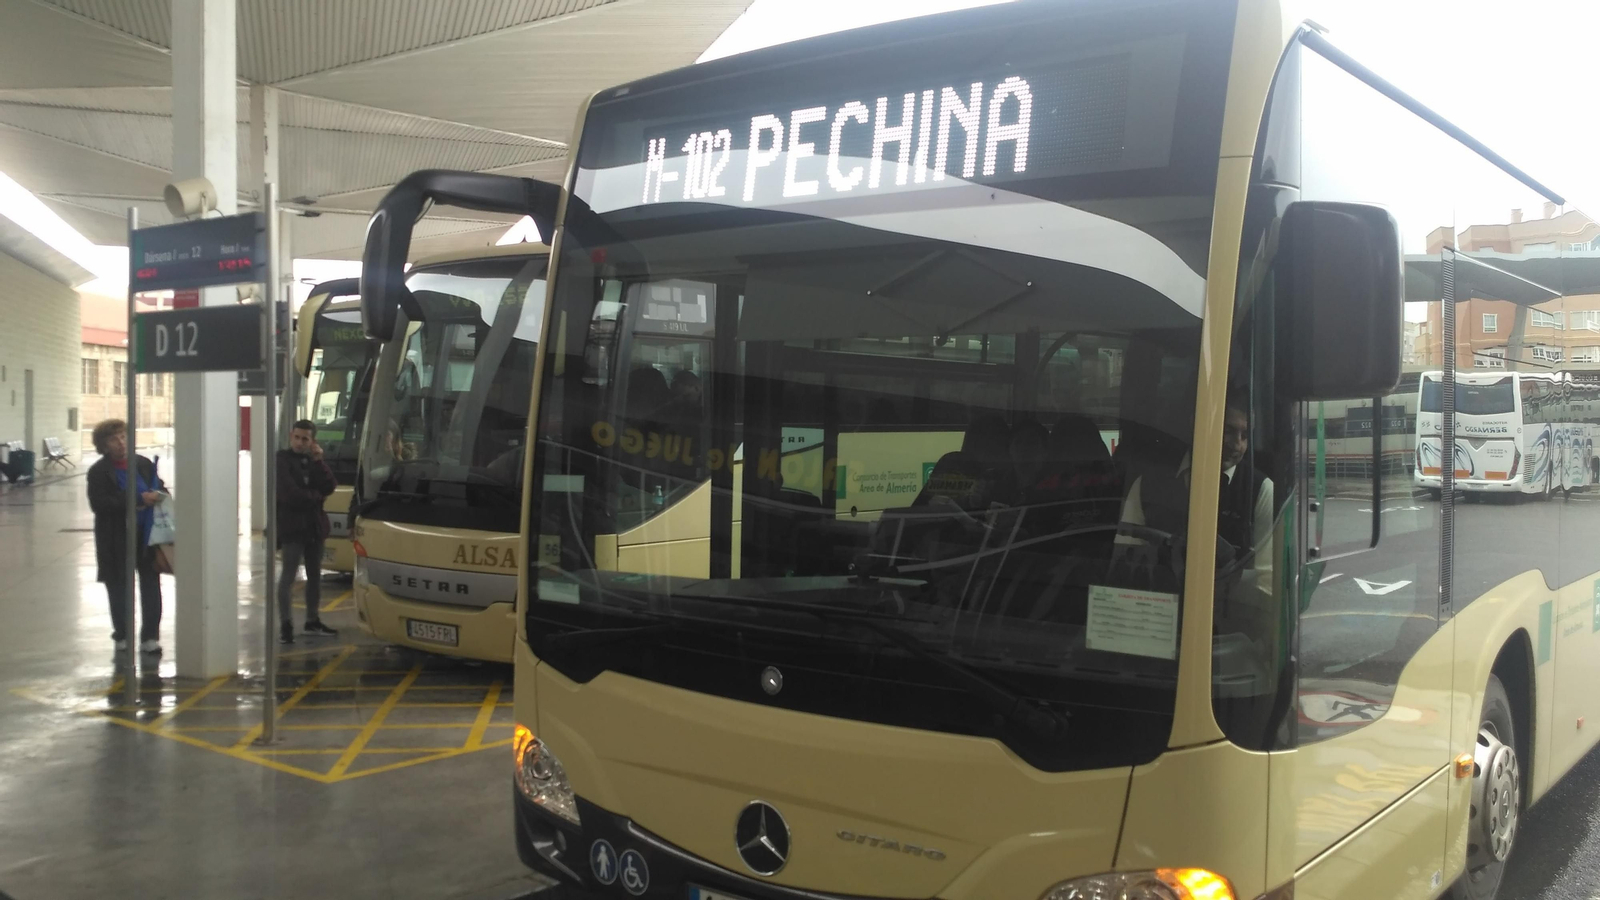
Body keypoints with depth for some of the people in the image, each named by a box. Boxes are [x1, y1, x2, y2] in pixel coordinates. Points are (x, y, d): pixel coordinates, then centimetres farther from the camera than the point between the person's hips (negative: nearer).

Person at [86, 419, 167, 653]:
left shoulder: (144, 464, 6)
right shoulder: (99, 472, -5)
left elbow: (161, 489, 18)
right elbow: (99, 504, -17)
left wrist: (158, 497, -7)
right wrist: (138, 500, -23)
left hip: (147, 535, 3)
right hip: (117, 541, -3)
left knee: (151, 585, 2)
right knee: (119, 588, 9)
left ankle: (150, 636, 10)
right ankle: (122, 636, 24)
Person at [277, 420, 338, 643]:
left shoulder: (313, 460, 10)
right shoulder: (282, 460, -8)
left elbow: (329, 487, -3)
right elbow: (290, 494, -18)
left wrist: (319, 461, -11)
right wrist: (316, 496, -5)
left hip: (315, 525, 7)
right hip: (292, 525, -6)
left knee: (315, 575, 13)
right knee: (288, 577, -7)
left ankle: (313, 620, 23)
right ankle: (286, 625, -3)